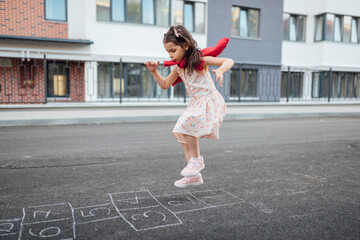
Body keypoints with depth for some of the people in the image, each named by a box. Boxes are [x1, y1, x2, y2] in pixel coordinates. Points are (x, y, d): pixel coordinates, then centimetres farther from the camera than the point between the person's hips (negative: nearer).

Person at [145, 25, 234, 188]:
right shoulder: (178, 67, 7)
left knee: (186, 125, -30)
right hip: (196, 105, 8)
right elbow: (165, 84, 18)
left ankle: (197, 160, -11)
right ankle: (194, 176, 12)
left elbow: (229, 61, -15)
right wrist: (154, 71, 5)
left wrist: (220, 71, -35)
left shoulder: (200, 60, -12)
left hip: (210, 102, -8)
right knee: (183, 136, 5)